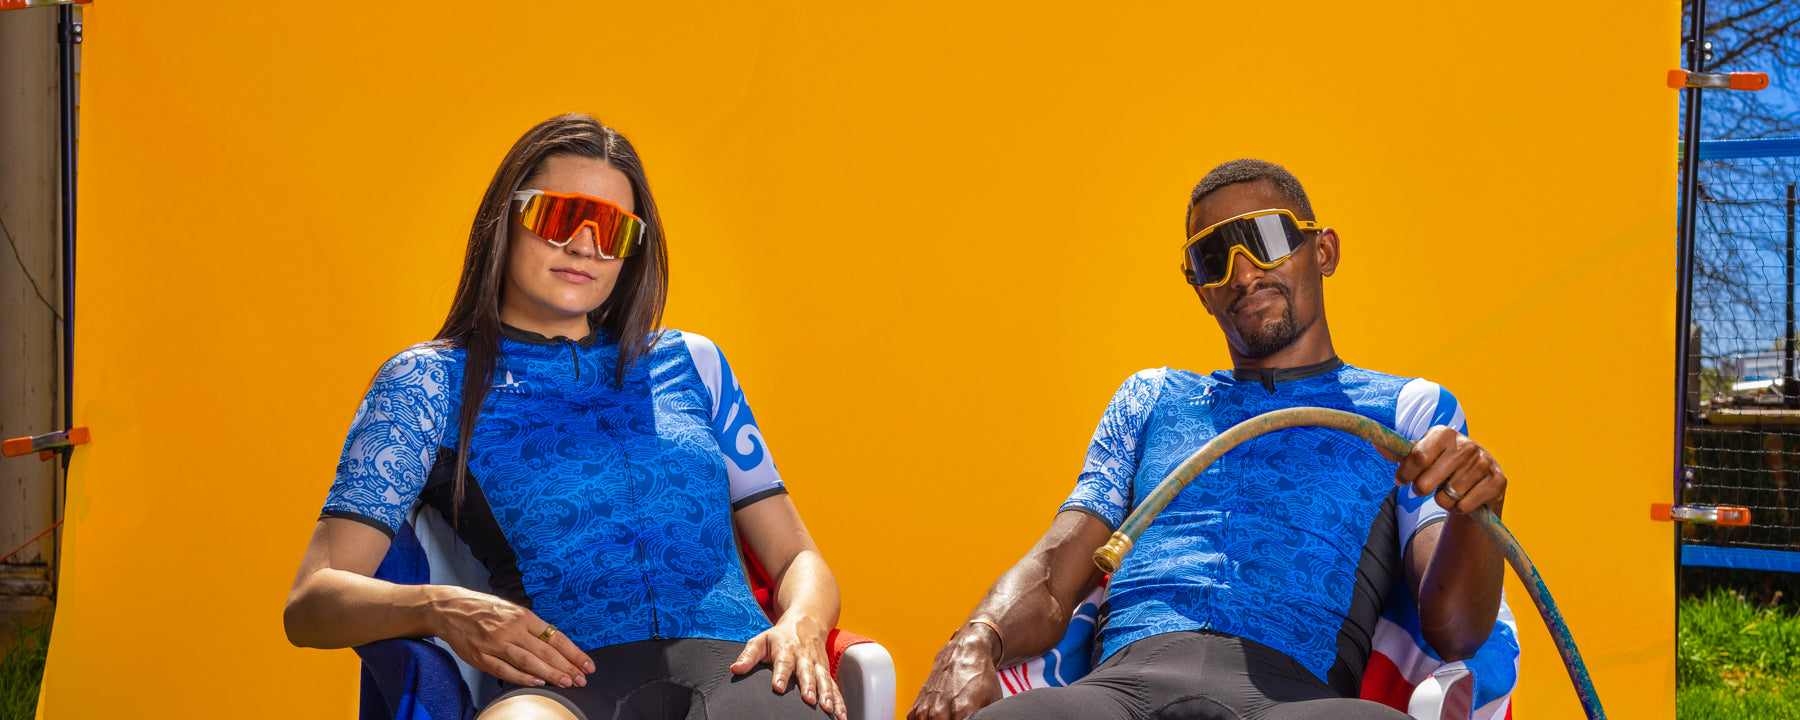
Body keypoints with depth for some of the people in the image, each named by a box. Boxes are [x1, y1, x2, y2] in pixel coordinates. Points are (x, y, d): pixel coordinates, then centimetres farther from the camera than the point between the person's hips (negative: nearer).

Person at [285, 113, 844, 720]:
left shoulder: (690, 365, 25)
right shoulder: (429, 381, 16)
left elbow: (798, 560, 23)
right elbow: (310, 604, 6)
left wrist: (800, 626, -3)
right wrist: (441, 609, -16)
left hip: (729, 660, 2)